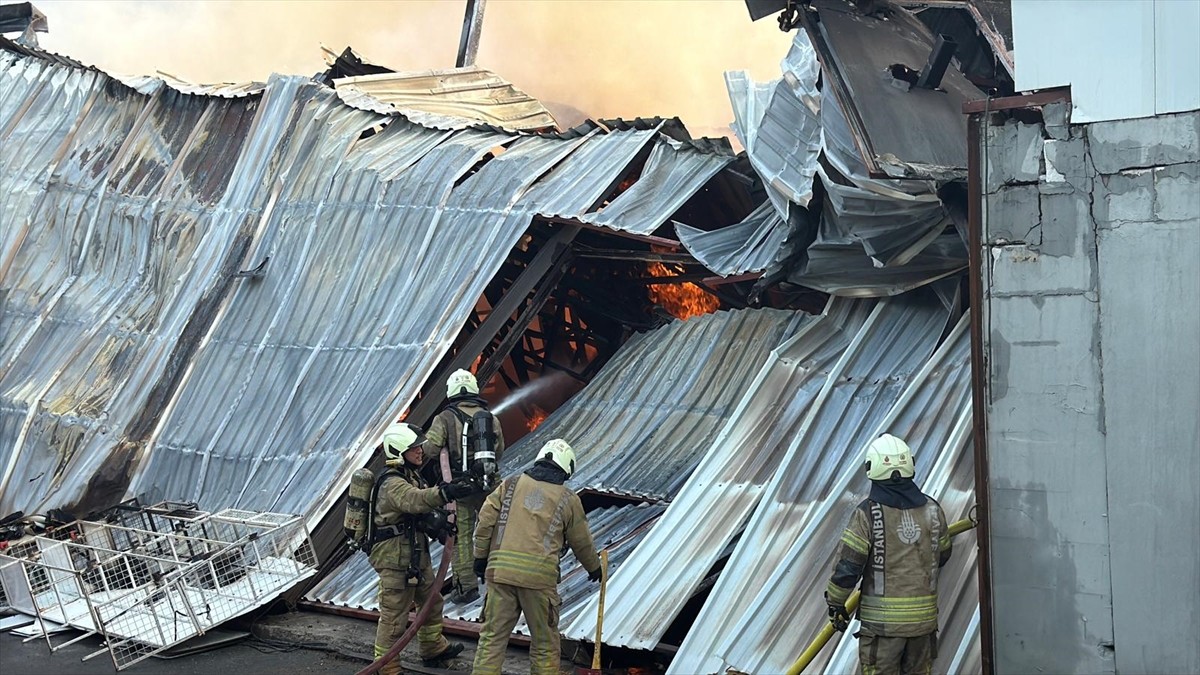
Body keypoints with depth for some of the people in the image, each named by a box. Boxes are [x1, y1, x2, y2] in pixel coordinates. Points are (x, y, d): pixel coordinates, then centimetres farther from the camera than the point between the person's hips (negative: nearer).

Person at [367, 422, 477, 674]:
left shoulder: (411, 475, 11)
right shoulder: (392, 483, -22)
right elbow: (414, 500, -43)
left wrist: (438, 524, 7)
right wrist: (445, 493, -56)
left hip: (416, 555, 11)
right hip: (395, 558, -11)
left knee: (432, 602, 25)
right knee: (394, 616, -3)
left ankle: (433, 648, 43)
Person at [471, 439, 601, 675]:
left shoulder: (510, 485, 11)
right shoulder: (568, 499, 8)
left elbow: (485, 521, 6)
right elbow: (581, 542, 17)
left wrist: (481, 556, 16)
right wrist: (593, 567, 34)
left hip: (500, 569, 2)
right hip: (539, 575, -2)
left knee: (492, 636, 9)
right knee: (544, 641, 13)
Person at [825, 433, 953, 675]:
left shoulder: (868, 512, -13)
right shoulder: (932, 509, 0)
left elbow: (847, 565, -13)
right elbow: (942, 555, 14)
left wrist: (835, 603, -1)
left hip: (882, 619, -4)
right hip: (924, 616, 4)